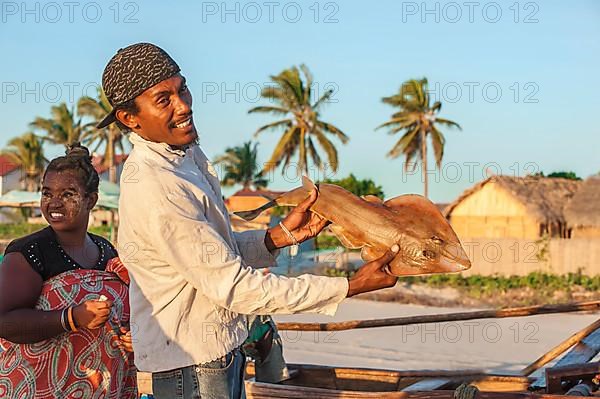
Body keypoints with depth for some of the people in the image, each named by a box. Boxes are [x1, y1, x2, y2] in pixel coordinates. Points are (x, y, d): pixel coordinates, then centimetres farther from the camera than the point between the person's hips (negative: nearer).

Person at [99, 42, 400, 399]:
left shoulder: (188, 154, 5)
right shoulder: (154, 189, -26)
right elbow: (232, 286, -24)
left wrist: (282, 235, -6)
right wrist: (351, 286, -21)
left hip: (222, 351, 9)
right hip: (193, 365, -9)